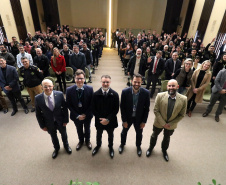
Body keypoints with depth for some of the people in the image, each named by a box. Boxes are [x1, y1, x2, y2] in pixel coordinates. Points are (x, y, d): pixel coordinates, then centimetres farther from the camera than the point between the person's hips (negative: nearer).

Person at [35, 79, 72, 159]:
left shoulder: (59, 94, -20)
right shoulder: (38, 98, -19)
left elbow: (65, 108, -10)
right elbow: (38, 114, -8)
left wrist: (65, 120, -8)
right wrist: (42, 125, -4)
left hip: (60, 121, 0)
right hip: (49, 123, 0)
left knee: (64, 134, 25)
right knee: (53, 137, 26)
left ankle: (66, 145, 57)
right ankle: (56, 148, 57)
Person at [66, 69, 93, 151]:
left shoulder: (90, 89, -20)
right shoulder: (69, 90, -19)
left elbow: (91, 103, -12)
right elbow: (69, 105, -11)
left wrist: (86, 114, -17)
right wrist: (77, 116, -16)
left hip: (87, 115, 0)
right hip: (76, 116, 1)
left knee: (87, 129, 25)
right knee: (79, 130, 25)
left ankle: (87, 140, 56)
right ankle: (81, 141, 56)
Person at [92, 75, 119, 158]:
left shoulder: (115, 94, -15)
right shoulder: (96, 94, -13)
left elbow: (116, 109, -12)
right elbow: (93, 109, -7)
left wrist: (108, 119, -18)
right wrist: (100, 119, -15)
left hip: (110, 121, 0)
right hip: (99, 120, 1)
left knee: (110, 135, 23)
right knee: (99, 134, 25)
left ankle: (110, 147, 52)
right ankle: (98, 145, 55)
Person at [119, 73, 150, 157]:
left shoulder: (146, 93, -20)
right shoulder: (125, 91, -22)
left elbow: (146, 108, -9)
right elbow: (122, 107, -13)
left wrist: (144, 121, -6)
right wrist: (124, 120, -10)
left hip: (139, 118, 1)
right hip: (127, 117, 0)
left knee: (139, 133, 24)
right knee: (124, 132, 23)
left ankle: (138, 146, 55)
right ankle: (122, 144, 54)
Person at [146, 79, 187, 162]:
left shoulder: (183, 99, -21)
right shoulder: (160, 96, -24)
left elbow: (181, 115, -11)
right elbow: (156, 111, -17)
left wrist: (170, 123, -14)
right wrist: (163, 123, -18)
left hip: (171, 125, 1)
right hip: (159, 122, -1)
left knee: (167, 138, 27)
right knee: (154, 135, 24)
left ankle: (164, 150, 57)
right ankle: (151, 147, 54)